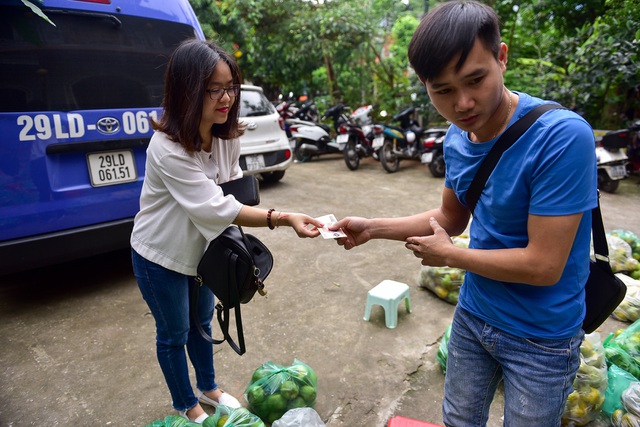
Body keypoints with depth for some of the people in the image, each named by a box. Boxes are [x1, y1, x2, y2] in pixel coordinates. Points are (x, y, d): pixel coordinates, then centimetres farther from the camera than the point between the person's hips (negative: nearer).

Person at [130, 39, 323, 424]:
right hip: (160, 256, -6)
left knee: (202, 321, 23)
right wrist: (282, 218, -42)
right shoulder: (168, 148, -32)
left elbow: (233, 188, 1)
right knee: (174, 334, 13)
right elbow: (215, 207, -35)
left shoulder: (228, 136, -10)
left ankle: (209, 389, 47)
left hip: (202, 248, 6)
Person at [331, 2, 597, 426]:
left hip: (541, 338, -5)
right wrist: (372, 227, -3)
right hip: (473, 315, 6)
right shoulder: (456, 139, -6)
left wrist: (447, 255, -15)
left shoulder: (562, 137, -28)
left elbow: (543, 266, -27)